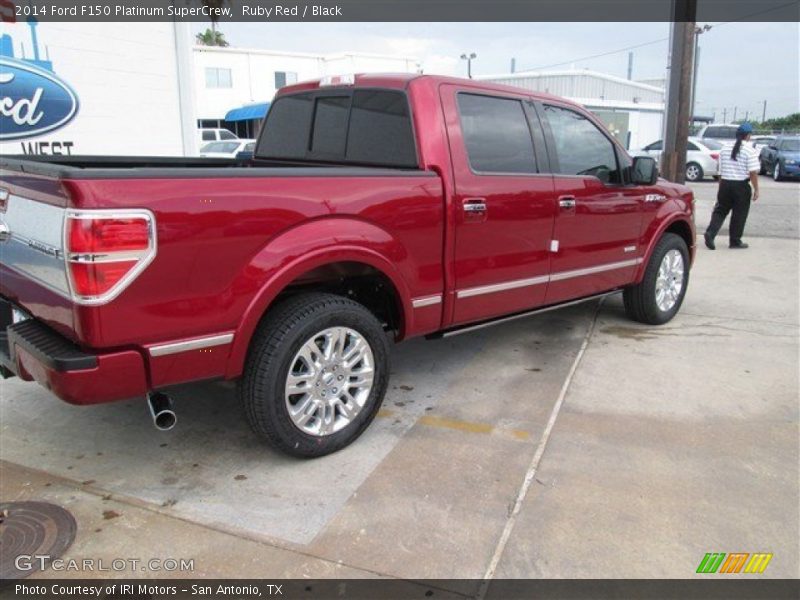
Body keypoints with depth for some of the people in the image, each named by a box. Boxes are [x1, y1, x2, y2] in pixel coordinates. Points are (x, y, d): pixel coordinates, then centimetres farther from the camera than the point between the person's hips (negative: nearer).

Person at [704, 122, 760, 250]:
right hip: (741, 186, -4)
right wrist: (756, 189, -6)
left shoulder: (725, 147, 6)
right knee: (739, 214, 7)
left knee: (720, 210, 11)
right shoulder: (750, 150, -10)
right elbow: (753, 172, -13)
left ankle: (710, 233, -10)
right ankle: (735, 241, 15)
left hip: (725, 183, 4)